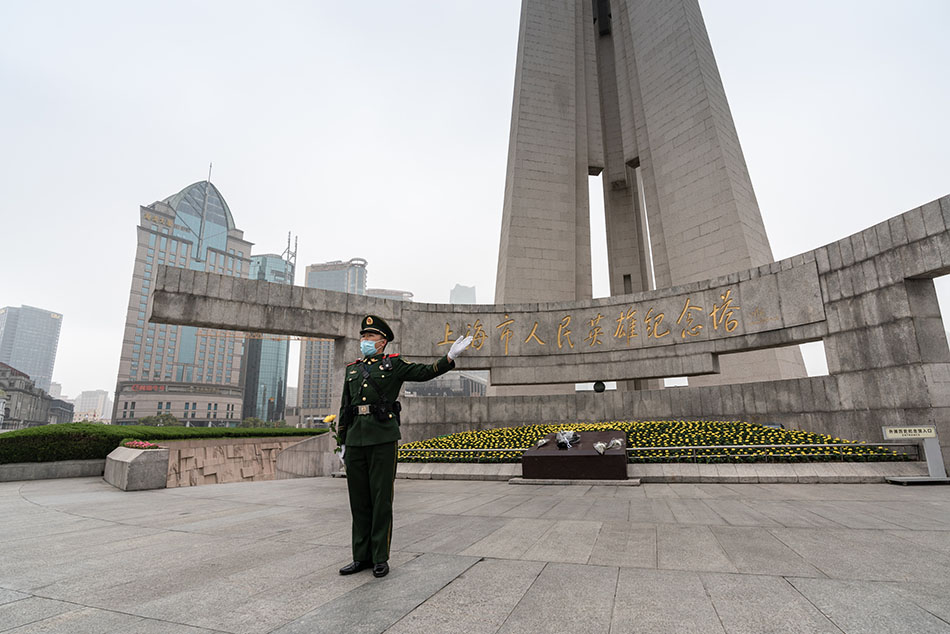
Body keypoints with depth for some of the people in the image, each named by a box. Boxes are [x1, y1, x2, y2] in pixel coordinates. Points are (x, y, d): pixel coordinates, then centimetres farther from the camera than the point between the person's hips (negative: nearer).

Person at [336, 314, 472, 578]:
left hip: (383, 439, -4)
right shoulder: (352, 369, 18)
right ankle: (361, 557, 23)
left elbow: (425, 371, -3)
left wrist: (450, 357, -19)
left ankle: (380, 558, 14)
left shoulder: (393, 364, 6)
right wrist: (343, 443, 17)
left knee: (381, 499, 1)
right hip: (355, 440, 5)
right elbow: (344, 408, 19)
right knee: (358, 500, 10)